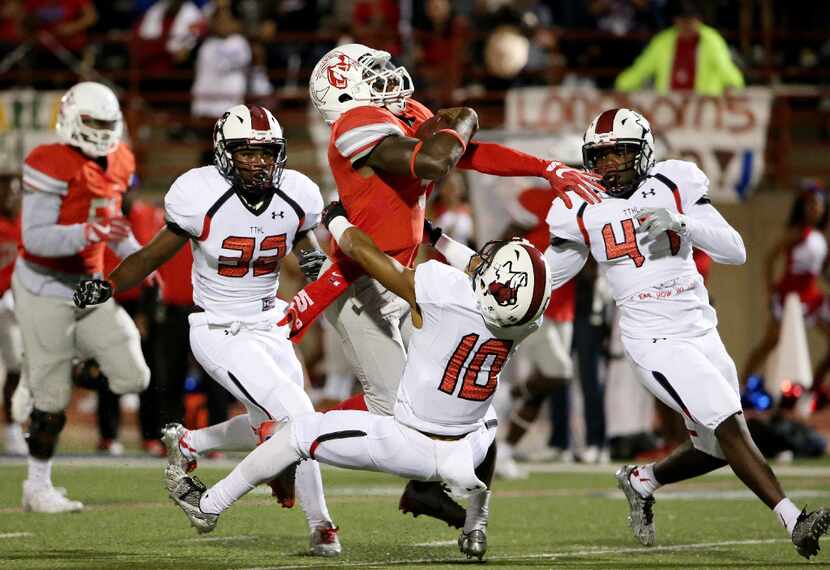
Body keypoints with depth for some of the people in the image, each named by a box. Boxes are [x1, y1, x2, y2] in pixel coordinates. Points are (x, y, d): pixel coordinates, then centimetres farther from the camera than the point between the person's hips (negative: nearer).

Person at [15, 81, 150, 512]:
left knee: (132, 377, -4)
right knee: (52, 396, -1)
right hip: (44, 289, -7)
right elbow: (35, 237, -22)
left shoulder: (117, 164, 7)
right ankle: (37, 488, 14)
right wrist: (89, 233, -34)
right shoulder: (52, 165, -18)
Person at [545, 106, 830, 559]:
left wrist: (680, 222, -20)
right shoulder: (583, 211, 0)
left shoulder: (674, 187, 0)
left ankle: (641, 481, 34)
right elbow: (548, 274, 15)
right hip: (654, 340, -3)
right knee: (729, 426, -18)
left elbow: (736, 252, -6)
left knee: (716, 450, 9)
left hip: (701, 331, 3)